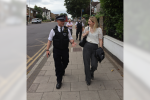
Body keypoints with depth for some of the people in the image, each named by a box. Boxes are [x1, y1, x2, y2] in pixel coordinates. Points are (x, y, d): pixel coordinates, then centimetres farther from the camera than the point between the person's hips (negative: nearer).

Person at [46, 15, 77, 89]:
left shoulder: (67, 30, -1)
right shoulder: (53, 30, -5)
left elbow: (70, 38, 1)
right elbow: (49, 40, -1)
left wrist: (72, 42, -22)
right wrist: (47, 49, -7)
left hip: (65, 50, 2)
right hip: (56, 50, -2)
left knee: (65, 63, 18)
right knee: (57, 65, 3)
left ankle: (62, 70, 56)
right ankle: (59, 81, 18)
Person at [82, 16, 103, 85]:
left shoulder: (99, 29, -1)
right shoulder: (86, 28, 6)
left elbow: (100, 40, 2)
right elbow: (83, 35, 24)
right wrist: (85, 34, 1)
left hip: (95, 48, -2)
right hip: (87, 47, 2)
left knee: (94, 65, -5)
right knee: (86, 64, 3)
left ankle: (91, 72, 33)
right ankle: (88, 79, 23)